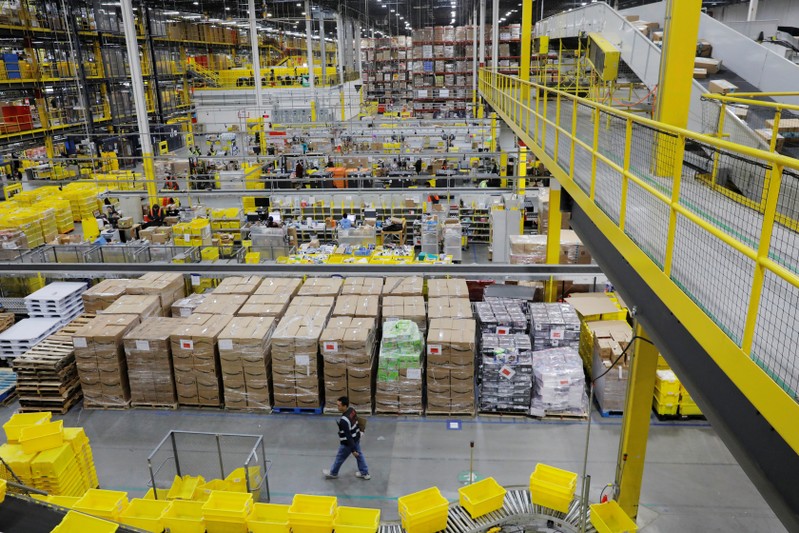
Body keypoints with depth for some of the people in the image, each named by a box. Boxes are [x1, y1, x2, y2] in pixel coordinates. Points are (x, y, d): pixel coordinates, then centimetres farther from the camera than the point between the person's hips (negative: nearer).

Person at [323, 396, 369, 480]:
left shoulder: (344, 420, -36)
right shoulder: (352, 410, -10)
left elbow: (348, 436, -30)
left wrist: (353, 450, -22)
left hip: (348, 443, -7)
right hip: (356, 438, 7)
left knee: (339, 458, 17)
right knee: (359, 455, 23)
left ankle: (333, 473, 40)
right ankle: (364, 473, 37)